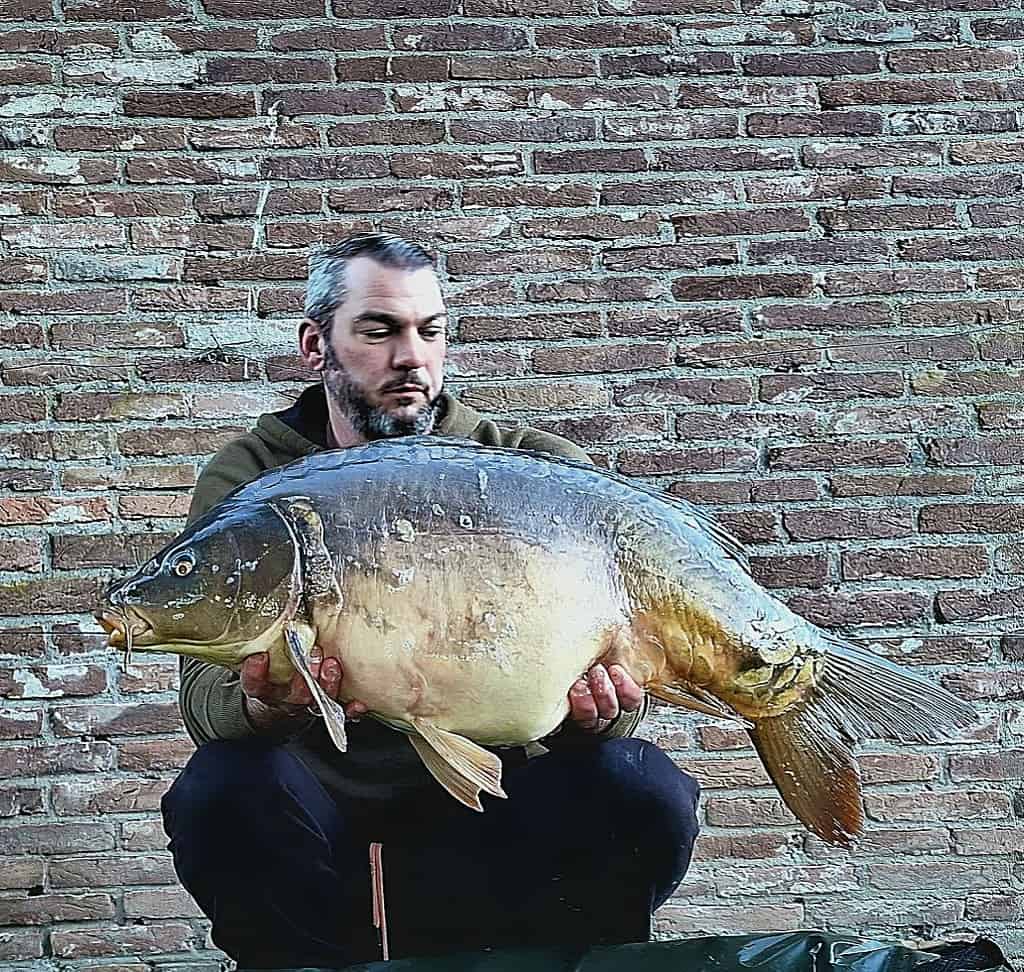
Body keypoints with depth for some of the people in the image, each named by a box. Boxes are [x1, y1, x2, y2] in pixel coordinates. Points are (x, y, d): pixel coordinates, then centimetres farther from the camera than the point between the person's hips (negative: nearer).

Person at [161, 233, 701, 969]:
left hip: (488, 810, 1)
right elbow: (205, 689, -12)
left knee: (643, 795, -25)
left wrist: (601, 713, -30)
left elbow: (601, 652, -5)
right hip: (326, 807, 0)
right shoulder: (247, 482, -2)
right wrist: (263, 705, -37)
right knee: (222, 792, -30)